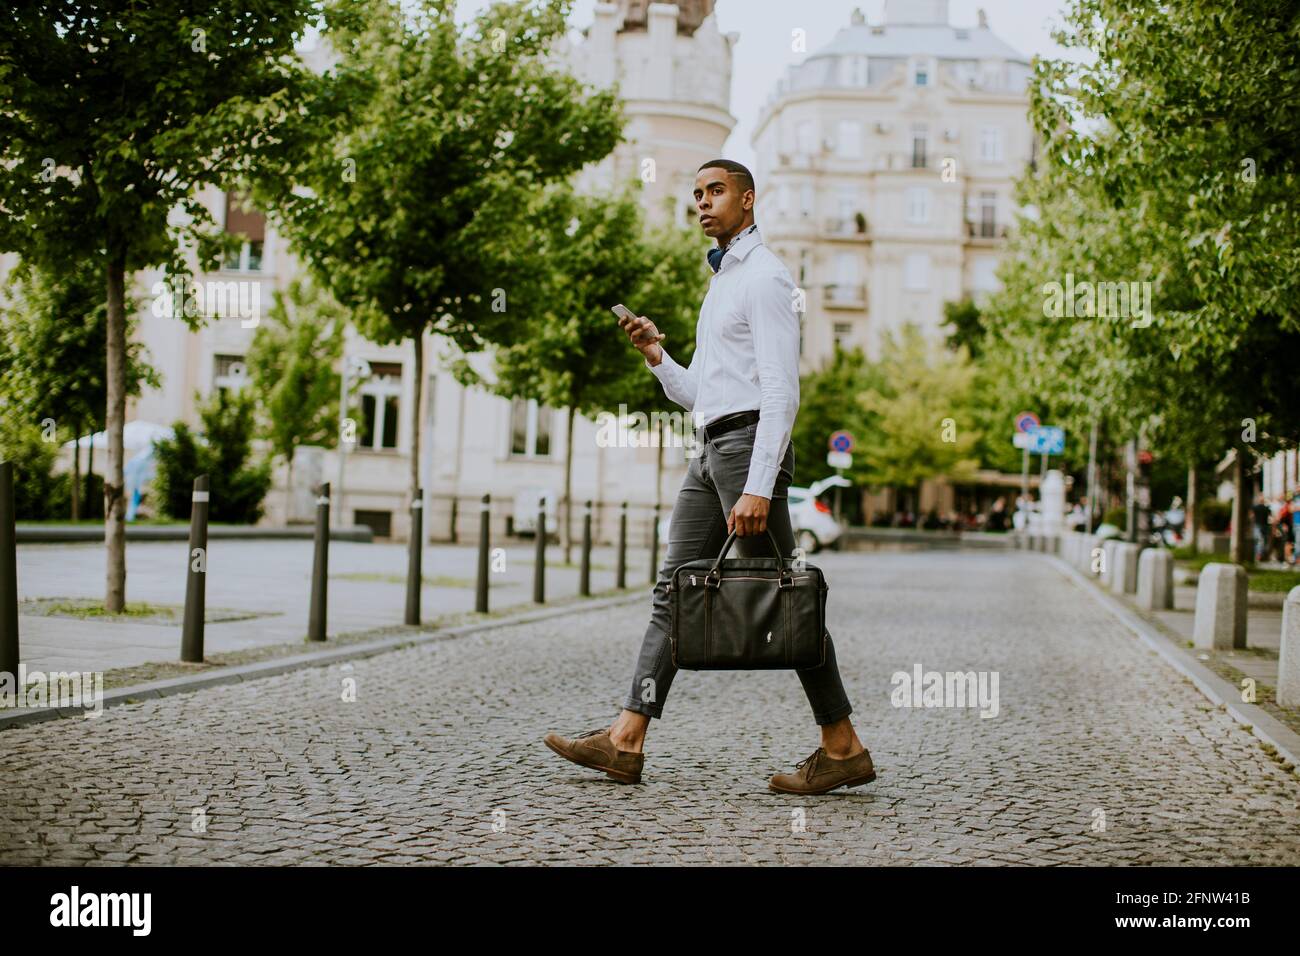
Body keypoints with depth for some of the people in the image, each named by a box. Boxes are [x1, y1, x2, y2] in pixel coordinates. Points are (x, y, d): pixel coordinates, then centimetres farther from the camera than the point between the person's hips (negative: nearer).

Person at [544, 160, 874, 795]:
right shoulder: (722, 283, 24)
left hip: (748, 441, -9)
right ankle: (624, 742, 0)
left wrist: (758, 487, -25)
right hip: (711, 452, 9)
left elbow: (781, 391, -17)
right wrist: (656, 355, 8)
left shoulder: (764, 277, -7)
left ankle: (843, 748, -1)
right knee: (674, 588, 2)